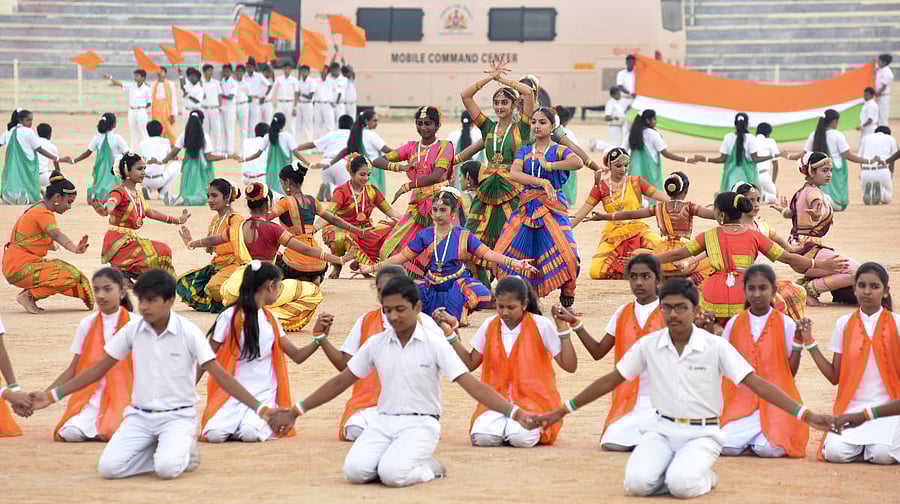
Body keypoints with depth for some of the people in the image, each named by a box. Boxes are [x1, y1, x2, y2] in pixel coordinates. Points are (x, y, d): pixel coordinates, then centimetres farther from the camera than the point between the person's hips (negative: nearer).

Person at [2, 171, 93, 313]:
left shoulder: (36, 210, 17)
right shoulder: (43, 214, -14)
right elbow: (56, 234, -34)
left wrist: (50, 246, 50)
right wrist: (74, 248, -50)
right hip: (21, 268, -10)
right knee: (72, 276, -20)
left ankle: (29, 296, 8)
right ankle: (28, 295, -12)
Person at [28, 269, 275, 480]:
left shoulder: (188, 332, -10)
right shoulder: (133, 329, -1)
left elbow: (219, 375, -10)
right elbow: (99, 369, 8)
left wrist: (259, 408, -20)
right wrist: (53, 396, 4)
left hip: (178, 416, -4)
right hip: (140, 416, 4)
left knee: (167, 468, -33)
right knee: (108, 468, -20)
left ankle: (184, 449, 4)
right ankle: (169, 451, 5)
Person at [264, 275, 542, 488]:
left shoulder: (434, 344, -5)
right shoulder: (376, 343, 6)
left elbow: (470, 384, -11)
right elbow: (341, 382, 14)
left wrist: (514, 411, -24)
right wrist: (296, 411, 12)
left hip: (420, 424, -3)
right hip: (384, 421, 4)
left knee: (392, 474, -31)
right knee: (354, 470, -24)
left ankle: (428, 468, 2)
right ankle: (393, 460, 7)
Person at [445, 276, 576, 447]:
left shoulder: (541, 326, -4)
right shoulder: (490, 326, 6)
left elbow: (570, 366, -6)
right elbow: (470, 364, 12)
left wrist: (563, 329, -15)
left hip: (534, 399, -2)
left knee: (522, 438, -33)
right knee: (481, 436, -28)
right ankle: (506, 425, 5)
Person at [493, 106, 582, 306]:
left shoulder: (558, 150, 1)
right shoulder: (524, 151, 12)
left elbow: (578, 162, -22)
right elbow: (513, 174, -9)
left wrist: (548, 165, -14)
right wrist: (542, 181, -23)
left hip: (552, 207, -4)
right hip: (527, 207, 4)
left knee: (566, 254, -22)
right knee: (503, 252, -6)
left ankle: (567, 298, 0)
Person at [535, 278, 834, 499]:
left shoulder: (716, 347, -8)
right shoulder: (648, 345, 0)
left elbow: (756, 384, -11)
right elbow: (610, 381, 8)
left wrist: (805, 415, -20)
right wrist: (563, 411, 7)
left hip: (702, 433, -2)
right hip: (662, 429, 2)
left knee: (682, 484, -32)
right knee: (638, 482, -26)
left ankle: (702, 478, 6)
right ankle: (682, 472, 6)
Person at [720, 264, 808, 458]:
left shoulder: (785, 324, 3)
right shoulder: (734, 324, 9)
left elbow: (791, 371, 2)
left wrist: (799, 342, -11)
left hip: (776, 401, -1)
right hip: (742, 402, 2)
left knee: (770, 448, -28)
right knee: (726, 445, -25)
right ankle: (753, 436, 6)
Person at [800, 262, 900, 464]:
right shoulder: (844, 324, 7)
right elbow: (834, 377, 6)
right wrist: (809, 342, 1)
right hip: (851, 408, 1)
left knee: (882, 454, -29)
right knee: (835, 452, -26)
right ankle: (859, 443, 8)